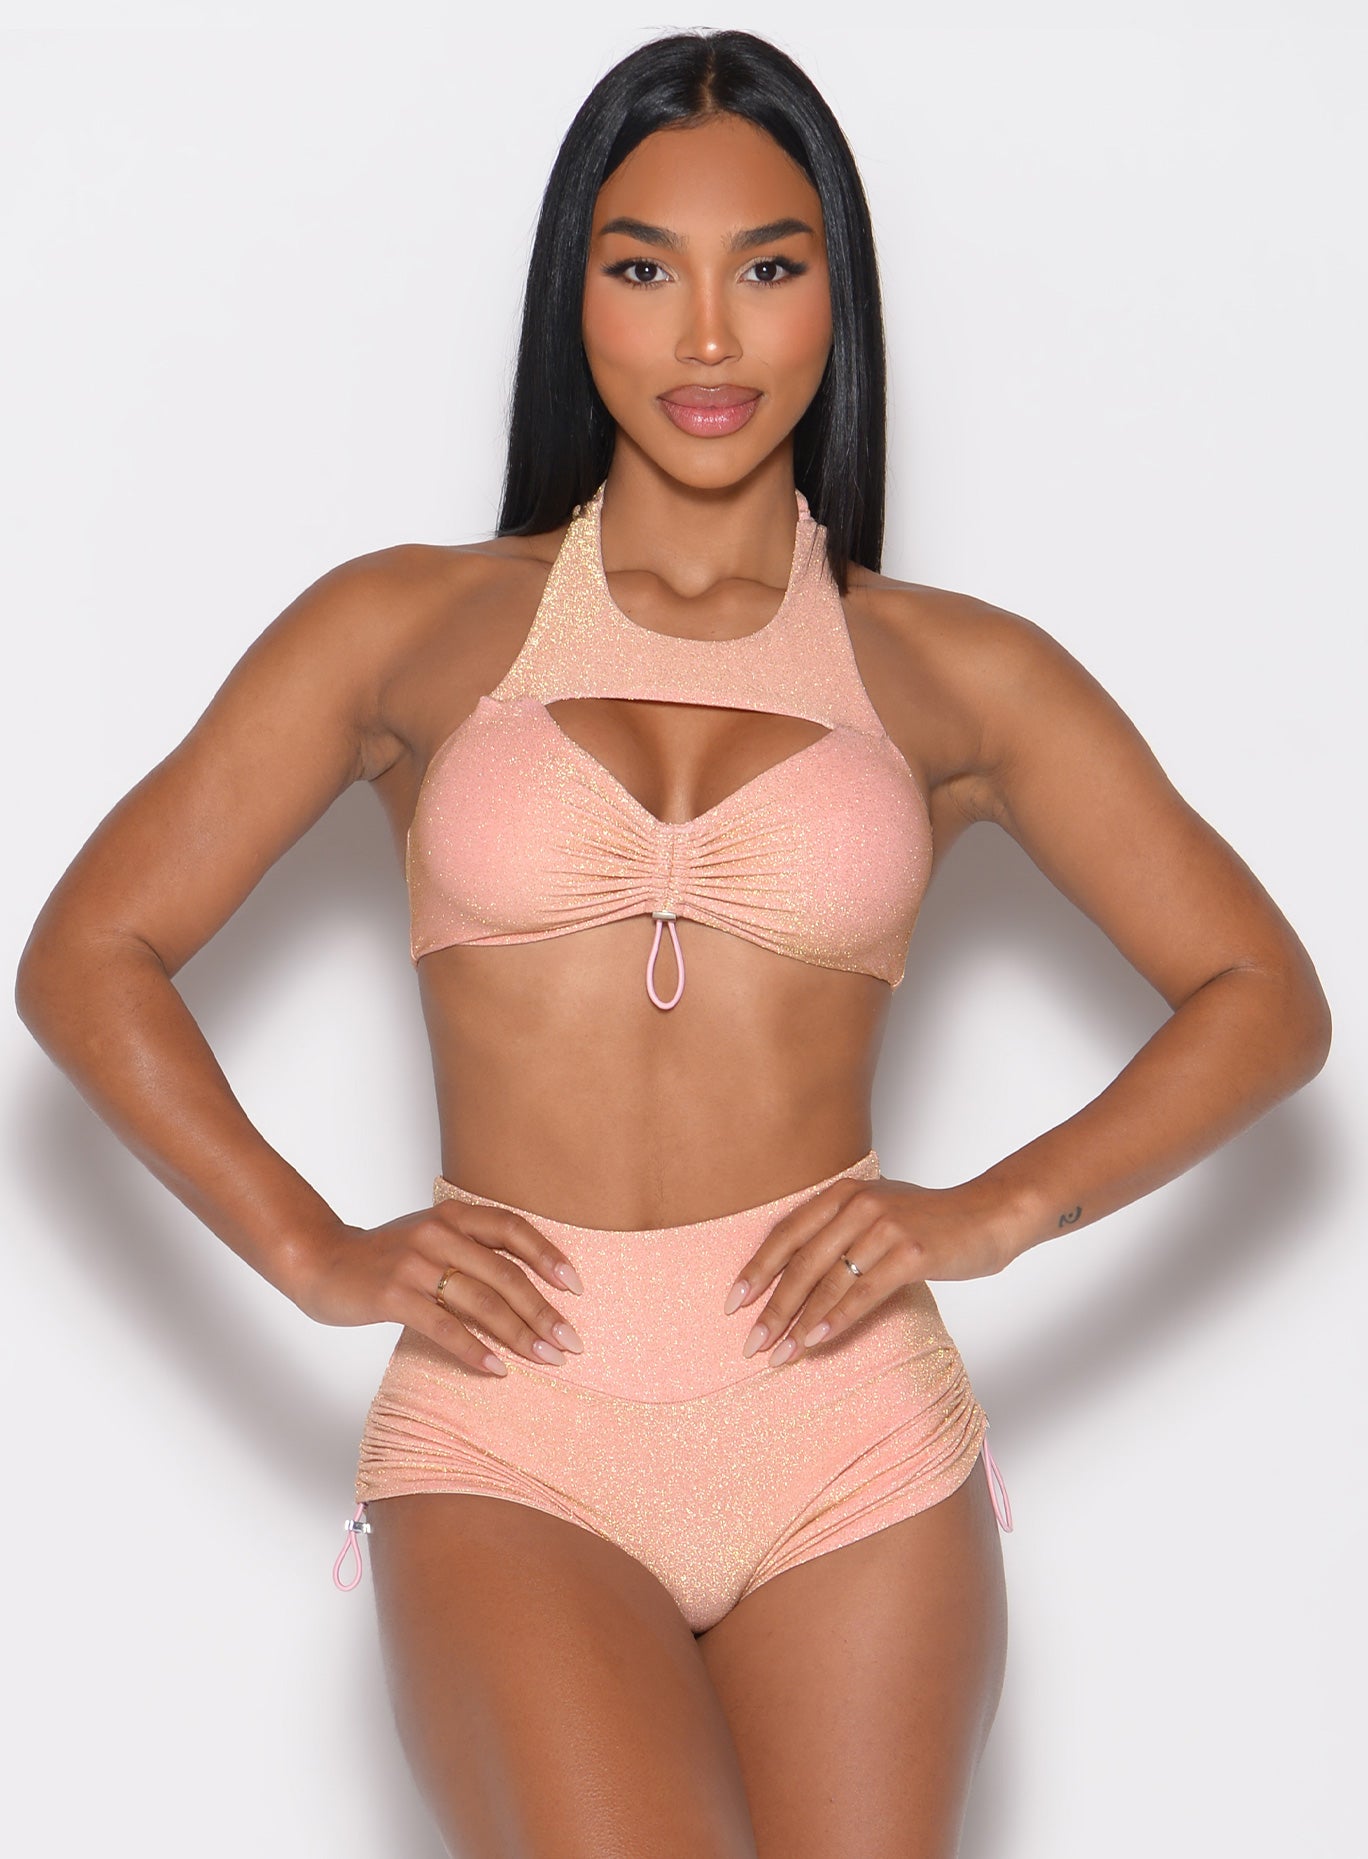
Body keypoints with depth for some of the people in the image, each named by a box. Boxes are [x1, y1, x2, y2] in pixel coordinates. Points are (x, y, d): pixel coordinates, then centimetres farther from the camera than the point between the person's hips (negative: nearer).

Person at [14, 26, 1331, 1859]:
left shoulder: (954, 674, 10)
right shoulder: (408, 629, 9)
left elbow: (1265, 995, 11)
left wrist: (994, 1211, -3)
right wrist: (320, 1254, -3)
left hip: (850, 1442, 2)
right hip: (506, 1446, -1)